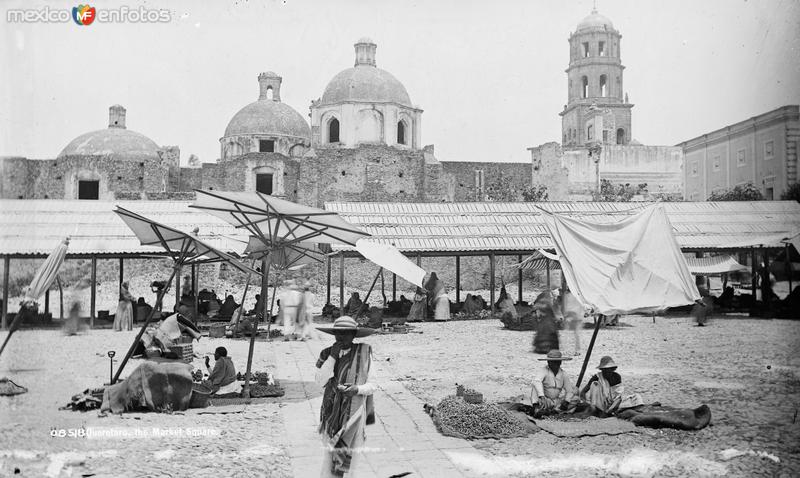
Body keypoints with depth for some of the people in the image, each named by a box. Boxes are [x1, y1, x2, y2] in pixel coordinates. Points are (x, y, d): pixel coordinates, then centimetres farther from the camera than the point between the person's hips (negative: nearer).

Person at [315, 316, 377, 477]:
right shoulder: (327, 354, 2)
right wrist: (332, 356, -16)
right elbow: (320, 381, -9)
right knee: (330, 453, 10)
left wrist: (358, 389, -23)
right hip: (331, 410, 3)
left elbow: (375, 383, -4)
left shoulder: (365, 352, -7)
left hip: (354, 409, -2)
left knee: (349, 455, 3)